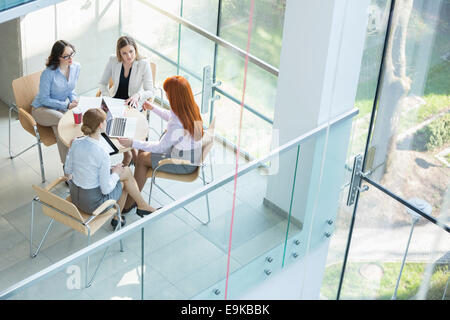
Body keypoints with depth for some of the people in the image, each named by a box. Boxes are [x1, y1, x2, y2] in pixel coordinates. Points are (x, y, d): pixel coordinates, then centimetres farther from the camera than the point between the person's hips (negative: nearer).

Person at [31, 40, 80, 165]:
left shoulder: (76, 67, -4)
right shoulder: (48, 73, -23)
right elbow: (44, 99, -16)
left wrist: (74, 100, -10)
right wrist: (67, 105, -22)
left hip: (61, 107, 5)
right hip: (41, 109, -5)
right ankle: (67, 164, -28)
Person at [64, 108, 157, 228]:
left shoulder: (75, 143, -10)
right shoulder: (102, 154, -28)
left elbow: (68, 170, 3)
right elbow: (106, 189, -21)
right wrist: (115, 174, -3)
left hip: (75, 197, 6)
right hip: (93, 204, -6)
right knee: (126, 172, 16)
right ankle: (142, 205, 37)